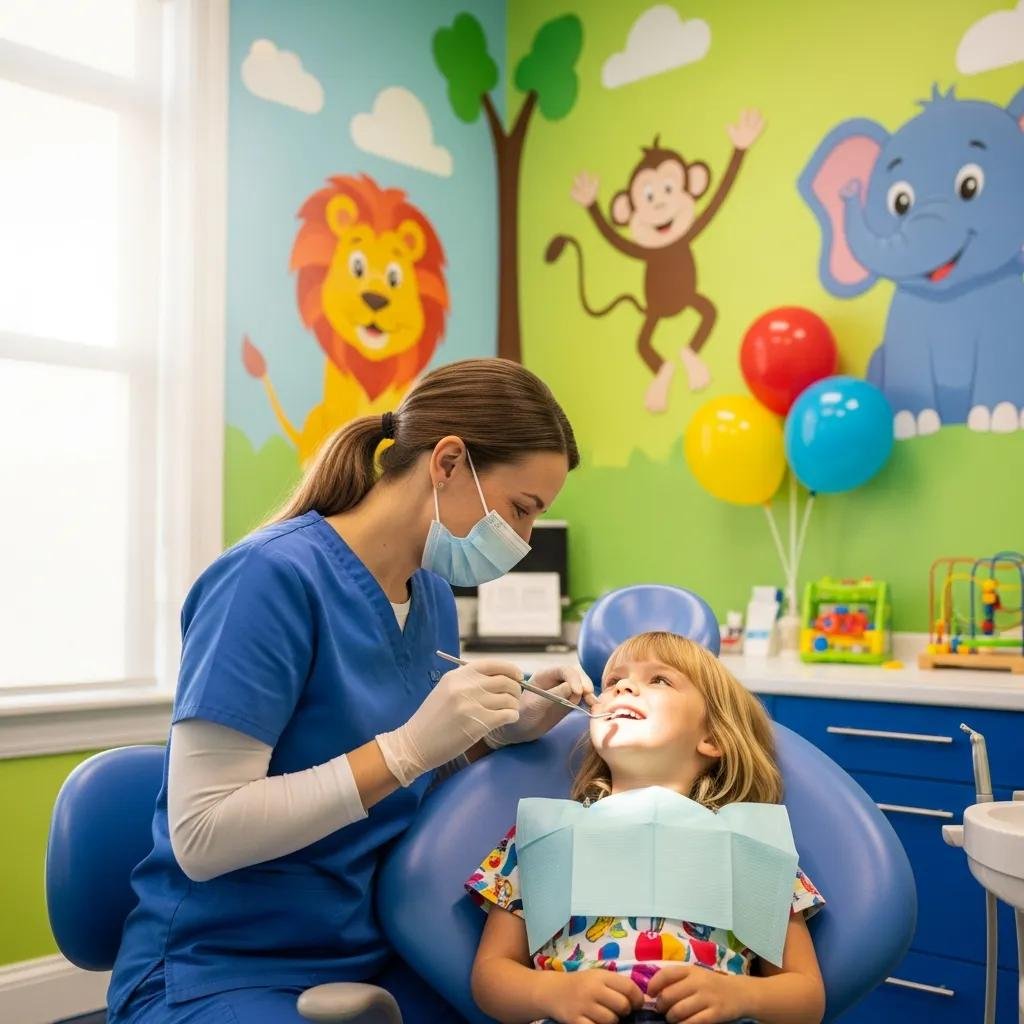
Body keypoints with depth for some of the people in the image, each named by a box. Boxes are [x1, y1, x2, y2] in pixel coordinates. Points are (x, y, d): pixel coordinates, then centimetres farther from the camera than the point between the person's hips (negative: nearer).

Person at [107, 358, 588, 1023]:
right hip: (224, 970, -7)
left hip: (380, 954, 7)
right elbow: (201, 836, -22)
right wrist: (405, 748, -26)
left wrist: (503, 731, -4)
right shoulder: (274, 576, -19)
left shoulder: (434, 596, 4)